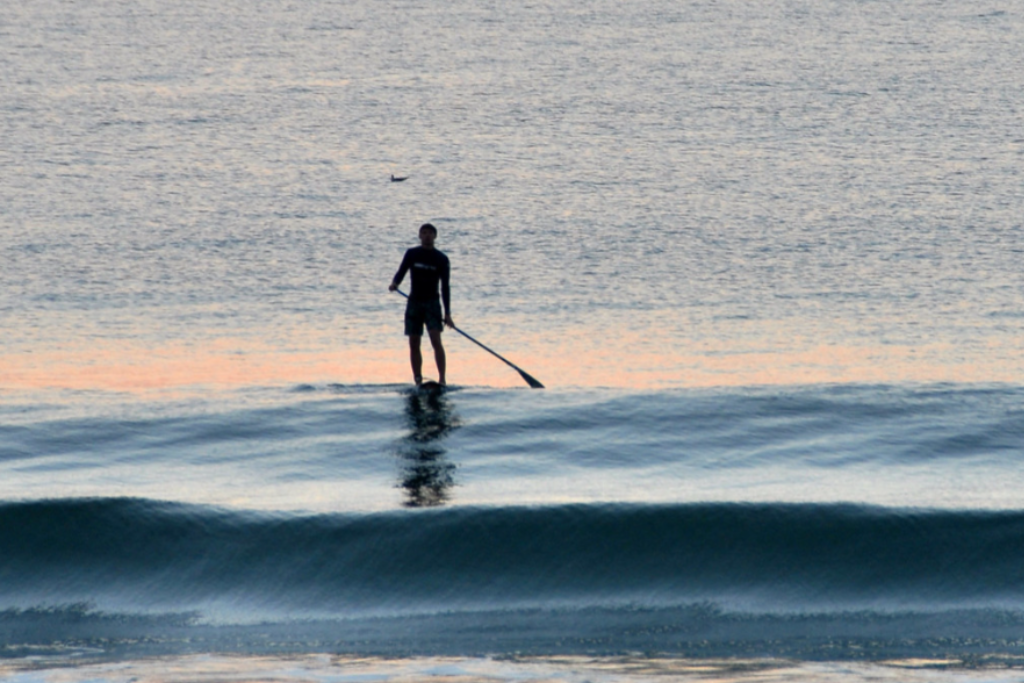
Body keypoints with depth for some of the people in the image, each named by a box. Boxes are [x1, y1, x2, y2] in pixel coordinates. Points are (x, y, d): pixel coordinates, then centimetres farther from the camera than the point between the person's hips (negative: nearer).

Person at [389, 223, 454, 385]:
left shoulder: (441, 259, 0)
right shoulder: (412, 254, 5)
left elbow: (445, 286, -1)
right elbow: (401, 272, 5)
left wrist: (447, 313, -6)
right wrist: (394, 283, -20)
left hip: (432, 302, -2)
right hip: (414, 301, 2)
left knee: (436, 340, -16)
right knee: (414, 343, 2)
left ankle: (442, 379, -18)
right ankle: (418, 381, 9)